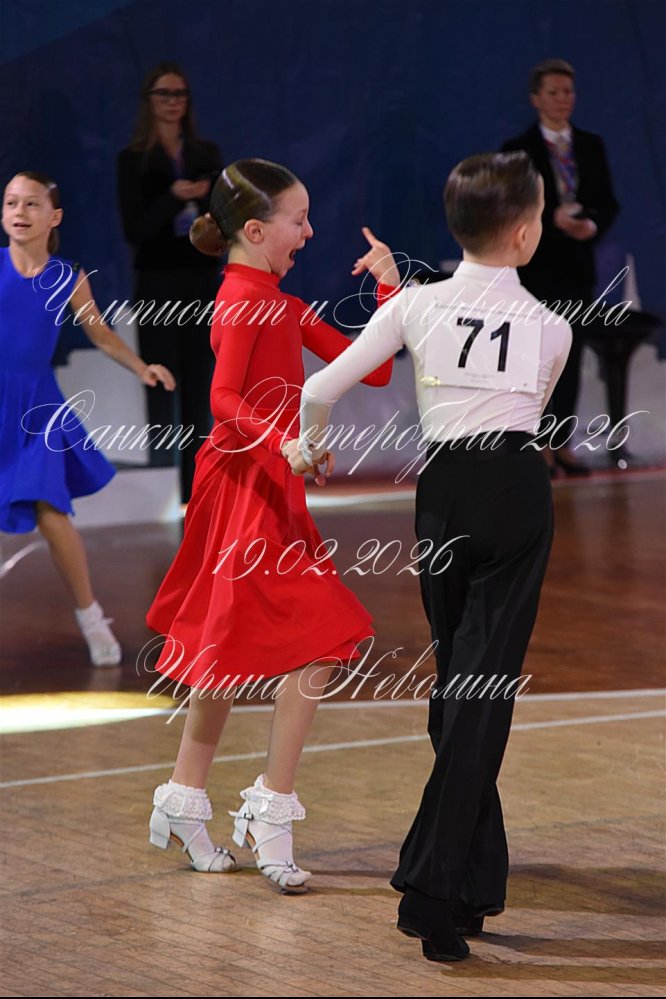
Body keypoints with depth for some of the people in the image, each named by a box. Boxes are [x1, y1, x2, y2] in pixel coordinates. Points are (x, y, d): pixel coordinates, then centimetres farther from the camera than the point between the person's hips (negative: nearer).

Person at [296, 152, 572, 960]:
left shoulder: (416, 305, 1)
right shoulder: (552, 328, 2)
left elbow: (321, 389, -1)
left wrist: (310, 446, 20)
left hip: (442, 491, 2)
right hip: (516, 489, -2)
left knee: (455, 677, 16)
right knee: (485, 687, -6)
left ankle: (478, 882, 22)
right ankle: (433, 888, -18)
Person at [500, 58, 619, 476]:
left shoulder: (592, 146, 9)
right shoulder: (518, 150, -3)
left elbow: (608, 201, 8)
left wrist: (593, 225, -12)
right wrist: (553, 219, -20)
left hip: (577, 264, 4)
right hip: (535, 265, -4)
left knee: (571, 356, 6)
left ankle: (562, 442, 12)